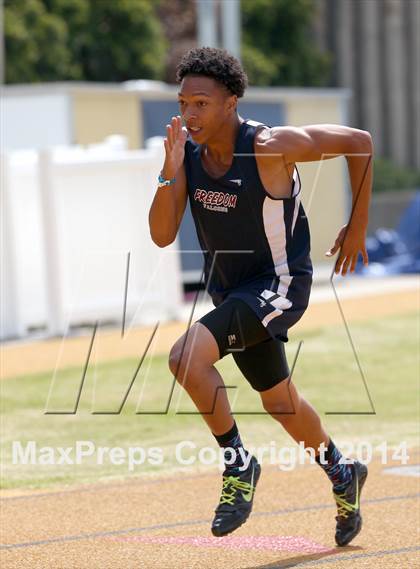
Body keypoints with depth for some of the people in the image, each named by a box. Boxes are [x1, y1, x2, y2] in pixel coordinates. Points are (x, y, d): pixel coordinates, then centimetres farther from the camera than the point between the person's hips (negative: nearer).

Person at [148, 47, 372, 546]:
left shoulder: (271, 147, -23)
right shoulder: (189, 152, -6)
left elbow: (359, 142, -13)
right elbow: (162, 236, -9)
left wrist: (357, 227, -8)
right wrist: (169, 173, -24)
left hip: (280, 284, -7)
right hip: (230, 288, 7)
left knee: (186, 356, -27)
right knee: (278, 401, 21)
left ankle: (238, 464, -9)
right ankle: (342, 474, 46)